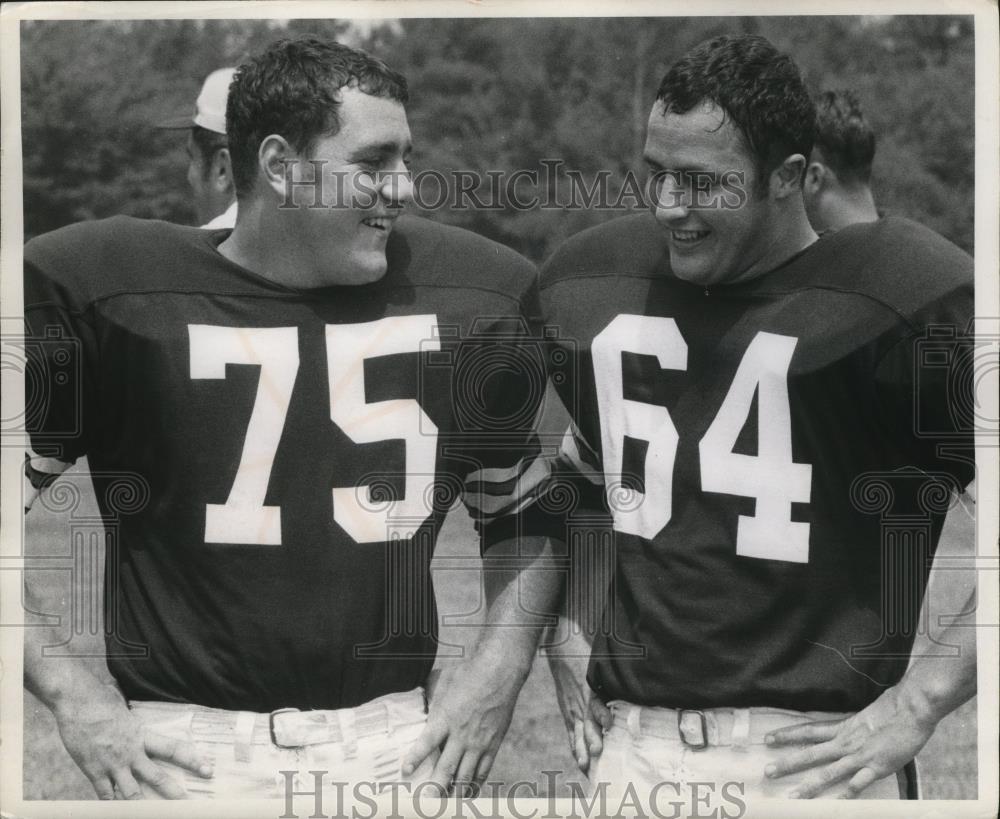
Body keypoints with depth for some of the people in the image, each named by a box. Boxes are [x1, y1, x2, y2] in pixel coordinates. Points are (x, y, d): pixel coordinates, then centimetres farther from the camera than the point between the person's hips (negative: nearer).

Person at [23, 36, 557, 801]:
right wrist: (69, 689, -7)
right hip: (183, 744, -2)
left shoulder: (476, 293, 2)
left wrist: (502, 660, 3)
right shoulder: (103, 288, -8)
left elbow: (521, 510, 15)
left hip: (392, 738, 2)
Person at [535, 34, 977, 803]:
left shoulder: (906, 296, -11)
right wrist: (566, 646, 13)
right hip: (632, 739, 4)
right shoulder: (589, 283, 5)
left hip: (808, 750, -4)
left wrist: (920, 703, -12)